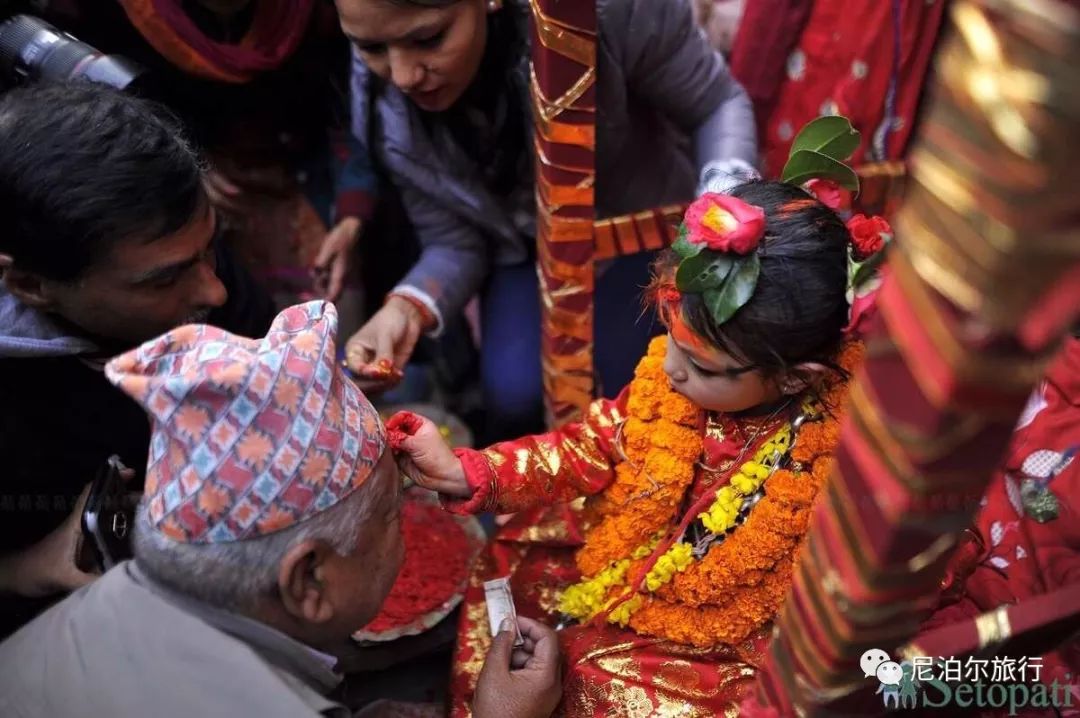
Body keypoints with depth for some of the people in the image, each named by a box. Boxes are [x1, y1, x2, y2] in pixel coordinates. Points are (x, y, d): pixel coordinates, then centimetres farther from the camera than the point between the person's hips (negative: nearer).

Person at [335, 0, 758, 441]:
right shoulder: (382, 106, -22)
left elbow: (717, 103, -18)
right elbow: (454, 242, -13)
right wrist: (407, 308, -35)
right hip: (527, 249, 2)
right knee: (514, 395, -19)